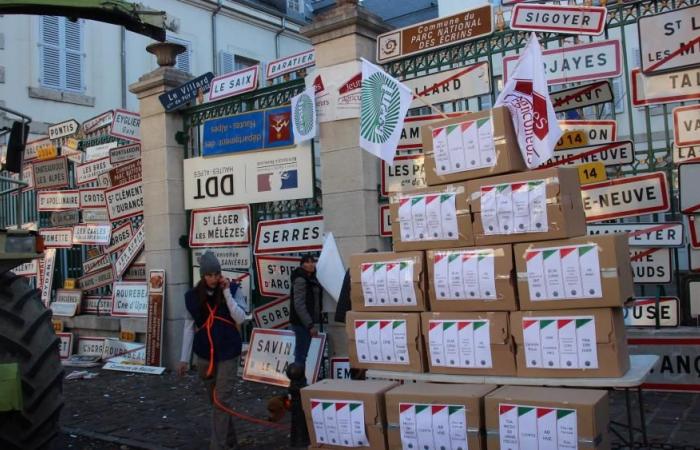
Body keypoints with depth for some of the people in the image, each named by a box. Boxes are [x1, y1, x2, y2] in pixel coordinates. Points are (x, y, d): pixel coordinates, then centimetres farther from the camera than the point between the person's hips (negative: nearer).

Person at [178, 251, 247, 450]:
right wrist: (184, 358, 3)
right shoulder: (192, 296, -1)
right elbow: (189, 327, 3)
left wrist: (227, 292, -19)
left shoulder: (233, 289, -6)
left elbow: (241, 318, -14)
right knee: (216, 400, 15)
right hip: (204, 355, 3)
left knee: (222, 400, -7)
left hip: (228, 353, -3)